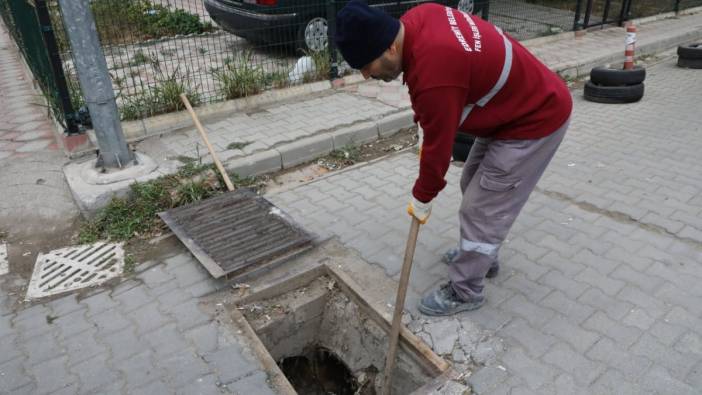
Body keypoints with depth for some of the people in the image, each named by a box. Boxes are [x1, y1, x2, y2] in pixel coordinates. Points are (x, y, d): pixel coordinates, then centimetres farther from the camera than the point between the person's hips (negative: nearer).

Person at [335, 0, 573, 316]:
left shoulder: (434, 75, -37)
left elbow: (439, 146, -24)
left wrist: (421, 200, -9)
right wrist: (423, 124, 6)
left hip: (535, 122, -10)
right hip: (519, 103, 10)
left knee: (482, 209, -4)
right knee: (475, 187, 20)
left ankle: (465, 292, 14)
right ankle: (481, 256, 40)